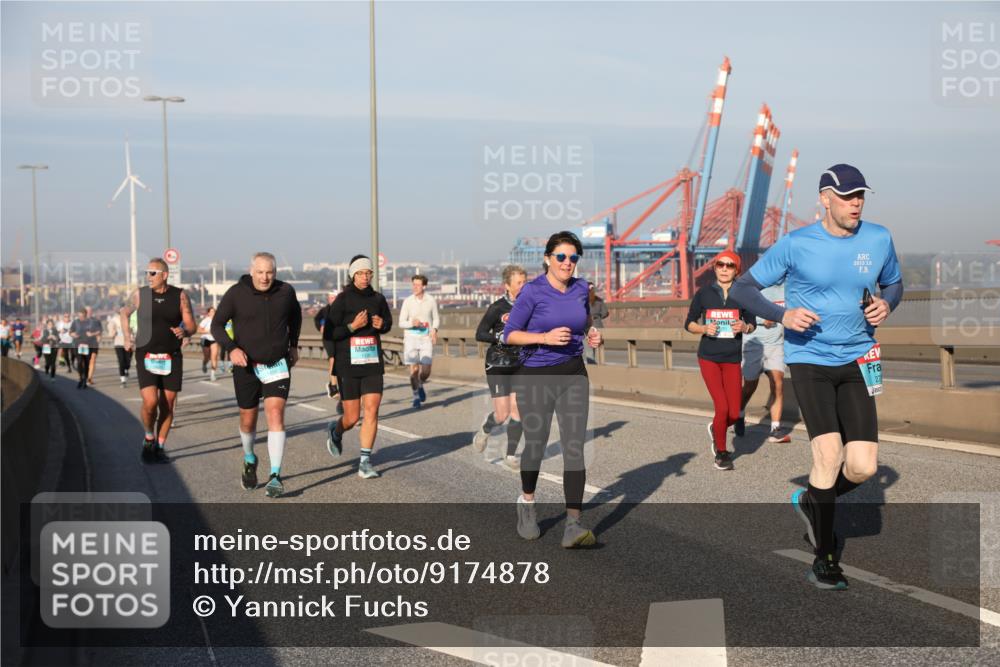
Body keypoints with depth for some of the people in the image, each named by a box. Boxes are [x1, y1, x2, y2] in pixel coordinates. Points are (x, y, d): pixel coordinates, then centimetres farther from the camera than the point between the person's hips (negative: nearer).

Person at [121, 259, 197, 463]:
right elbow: (124, 313, 18)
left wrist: (184, 330, -20)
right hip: (146, 356, -1)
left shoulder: (179, 296, -1)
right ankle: (149, 438, 11)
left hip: (172, 357, 1)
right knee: (150, 403, -15)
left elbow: (191, 325, 2)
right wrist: (127, 337, 8)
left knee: (168, 405, 4)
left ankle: (160, 447, 20)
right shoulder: (140, 295, 0)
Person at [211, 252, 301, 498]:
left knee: (276, 416, -15)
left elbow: (295, 315, 19)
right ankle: (249, 461, 42)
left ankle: (275, 477, -15)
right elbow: (217, 324, -3)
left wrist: (293, 345, 19)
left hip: (278, 366, 0)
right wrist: (231, 348, -18)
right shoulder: (236, 293, -10)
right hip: (246, 366, 0)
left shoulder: (286, 291, -3)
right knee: (248, 420, 12)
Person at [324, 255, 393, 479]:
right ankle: (335, 432, 37)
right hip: (348, 366, -3)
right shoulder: (342, 300, -8)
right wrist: (353, 326, -20)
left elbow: (388, 322, 21)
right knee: (352, 418, 2)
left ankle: (365, 461, -1)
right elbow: (328, 334, -8)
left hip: (372, 364, 3)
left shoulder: (377, 299, 5)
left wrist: (382, 325, -2)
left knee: (372, 411, -8)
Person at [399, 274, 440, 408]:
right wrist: (412, 323, -20)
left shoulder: (431, 301, 2)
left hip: (426, 339, 1)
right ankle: (416, 395, 13)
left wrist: (434, 329, -6)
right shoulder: (408, 301, -2)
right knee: (414, 369, -5)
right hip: (411, 338, -1)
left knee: (426, 370, -4)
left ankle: (420, 385, 29)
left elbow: (436, 319, 13)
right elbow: (401, 322, 0)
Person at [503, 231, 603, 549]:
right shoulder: (532, 291, -11)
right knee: (536, 445, 10)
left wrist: (592, 333, 2)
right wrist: (545, 337, -23)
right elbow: (509, 334, -10)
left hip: (573, 375, 3)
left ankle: (573, 525, -11)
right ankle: (527, 503, 39)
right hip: (535, 377, -3)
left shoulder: (581, 288, 4)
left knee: (574, 447, -8)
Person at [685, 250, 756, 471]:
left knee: (734, 413, -2)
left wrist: (744, 327, -15)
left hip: (732, 359, 2)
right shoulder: (704, 293, -1)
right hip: (708, 357, -2)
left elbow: (752, 324, 8)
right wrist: (704, 329, -15)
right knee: (722, 407, -12)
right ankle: (721, 452, 12)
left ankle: (715, 429, 34)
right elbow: (689, 323, 5)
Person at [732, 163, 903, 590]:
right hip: (809, 359, -3)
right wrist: (782, 315, -16)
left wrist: (886, 304, -3)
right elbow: (744, 287, 1)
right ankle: (824, 558, 0)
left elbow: (894, 283, 21)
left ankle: (810, 501, 28)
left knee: (862, 467, -6)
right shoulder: (796, 245, -7)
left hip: (856, 361, 4)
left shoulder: (878, 239, 3)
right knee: (828, 452, -17)